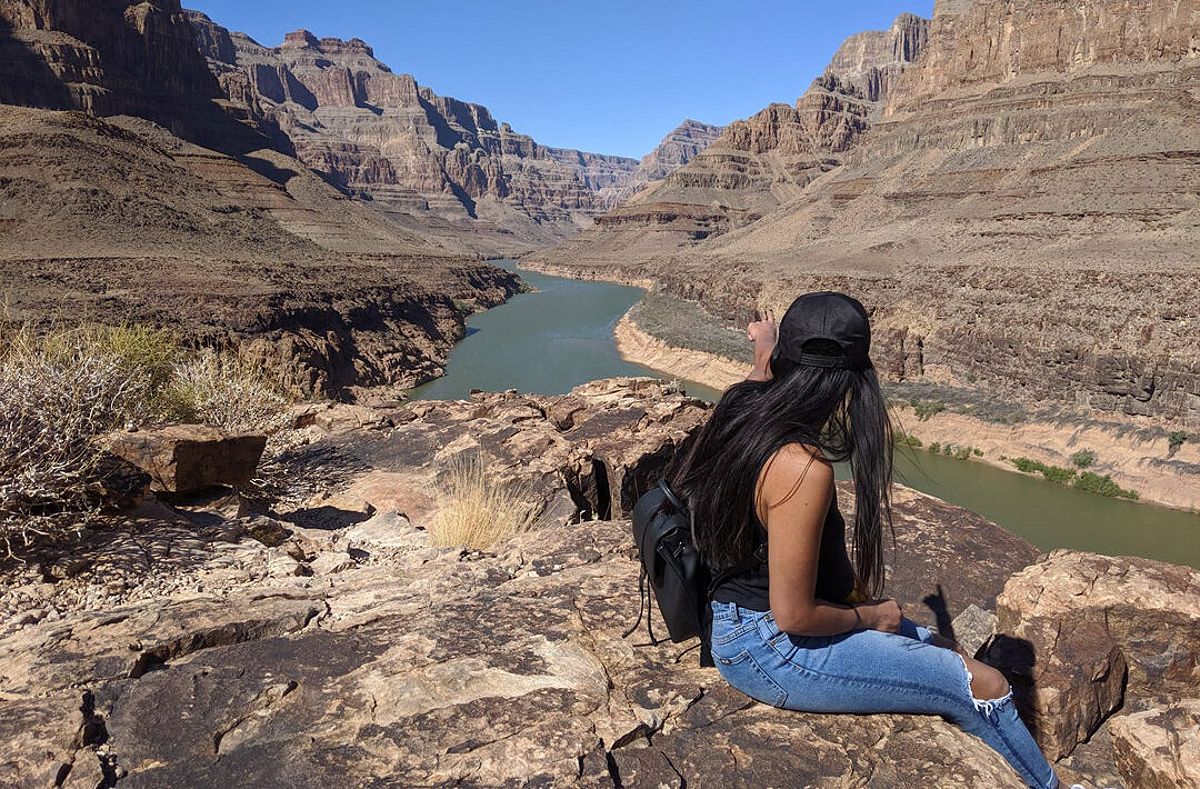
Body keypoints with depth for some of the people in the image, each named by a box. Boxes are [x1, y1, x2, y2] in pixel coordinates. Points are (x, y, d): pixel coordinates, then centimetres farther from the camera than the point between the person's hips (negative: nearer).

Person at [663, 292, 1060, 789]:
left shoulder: (740, 406, -7)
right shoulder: (802, 468, -31)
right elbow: (794, 616, -25)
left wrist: (766, 348, 39)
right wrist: (871, 616, -8)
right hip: (772, 650, -9)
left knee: (945, 652, 21)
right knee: (982, 686, 0)